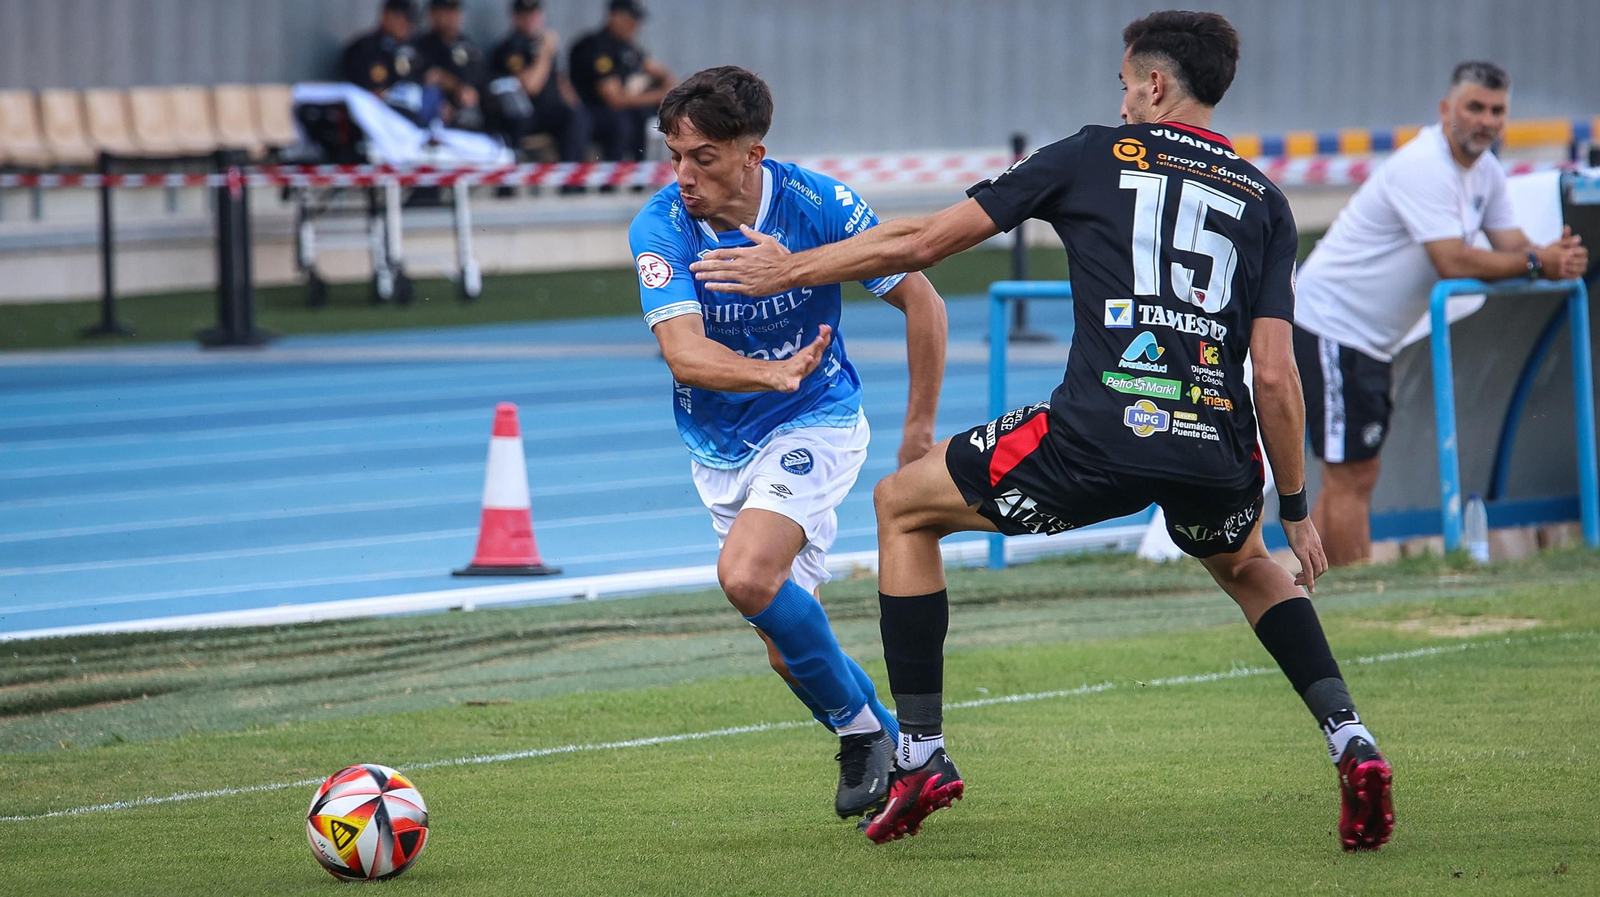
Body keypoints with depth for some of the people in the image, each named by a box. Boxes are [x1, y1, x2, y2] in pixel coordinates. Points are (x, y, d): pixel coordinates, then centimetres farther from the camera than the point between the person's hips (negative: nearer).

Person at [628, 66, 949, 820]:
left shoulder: (819, 206, -18)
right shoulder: (661, 228, -16)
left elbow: (921, 301, -5)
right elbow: (684, 354, -28)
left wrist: (920, 427, -3)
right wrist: (774, 373, -47)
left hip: (813, 426, -4)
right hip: (720, 446, 4)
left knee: (748, 575, -28)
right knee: (791, 647, 5)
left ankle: (860, 727, -10)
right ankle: (884, 746, 29)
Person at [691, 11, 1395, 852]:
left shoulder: (1093, 156, 10)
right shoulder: (1262, 199, 16)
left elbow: (925, 241, 11)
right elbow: (1277, 377, 8)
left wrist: (789, 269, 24)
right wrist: (1295, 508, 19)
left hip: (1097, 432, -4)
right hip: (1218, 448, 4)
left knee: (903, 507, 20)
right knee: (1247, 565, 38)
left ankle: (920, 752, 15)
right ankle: (1350, 740, 17)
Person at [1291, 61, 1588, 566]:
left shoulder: (1486, 172, 9)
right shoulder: (1423, 167, -21)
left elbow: (1511, 247, 2)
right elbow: (1453, 262, -28)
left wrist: (1557, 258, -20)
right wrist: (1536, 263, -21)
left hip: (1371, 342, 10)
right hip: (1329, 329, -10)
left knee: (1347, 479, 12)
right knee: (1352, 477, -9)